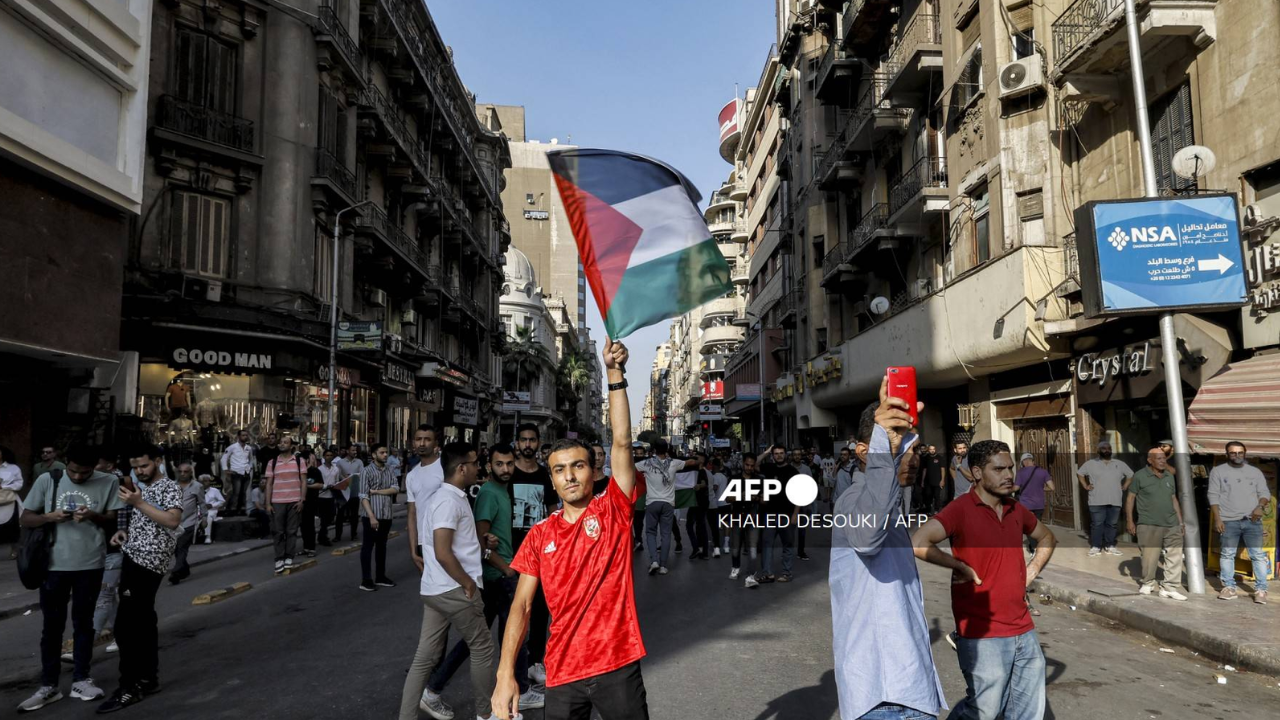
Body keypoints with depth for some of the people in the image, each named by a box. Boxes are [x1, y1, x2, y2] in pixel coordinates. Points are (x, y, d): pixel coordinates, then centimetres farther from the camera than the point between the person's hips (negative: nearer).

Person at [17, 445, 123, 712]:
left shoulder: (109, 482, -4)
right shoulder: (47, 480, -3)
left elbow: (113, 521, 0)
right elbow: (24, 519, 2)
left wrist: (93, 516, -20)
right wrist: (50, 516, -18)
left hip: (90, 565, 0)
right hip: (54, 564, 1)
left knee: (83, 622, 11)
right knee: (52, 624, 9)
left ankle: (80, 680, 22)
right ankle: (48, 685, 19)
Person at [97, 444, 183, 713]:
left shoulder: (170, 487, -9)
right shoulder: (142, 489, 19)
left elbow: (173, 521, -22)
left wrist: (138, 503, -22)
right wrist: (125, 532, 8)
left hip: (148, 562, -9)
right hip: (135, 559, 9)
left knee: (126, 625, -10)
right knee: (143, 620, 13)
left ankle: (130, 688, -5)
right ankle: (148, 679, 20)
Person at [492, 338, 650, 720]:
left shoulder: (613, 510, -3)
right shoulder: (539, 536, 3)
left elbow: (622, 442, -13)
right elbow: (522, 605, 1)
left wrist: (615, 375, -19)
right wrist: (505, 674, -8)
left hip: (618, 665, -2)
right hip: (563, 672, 2)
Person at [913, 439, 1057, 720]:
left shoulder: (1016, 509, 7)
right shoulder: (961, 508, -14)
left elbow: (1047, 537, 28)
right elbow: (918, 544, -28)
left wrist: (1031, 572, 13)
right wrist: (960, 567, -17)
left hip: (1024, 631, 7)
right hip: (983, 634, -7)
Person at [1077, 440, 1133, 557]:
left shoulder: (1120, 464, 10)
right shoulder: (1091, 463, 3)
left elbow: (1130, 474, 22)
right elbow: (1080, 473, 12)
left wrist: (1124, 487, 10)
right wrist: (1086, 486, 2)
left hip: (1115, 501, 3)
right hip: (1097, 501, -3)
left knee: (1111, 524, 8)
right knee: (1097, 524, -3)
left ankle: (1110, 546, 16)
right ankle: (1095, 547, 1)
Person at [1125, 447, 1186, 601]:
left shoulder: (1169, 476, 11)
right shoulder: (1140, 476, -4)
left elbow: (1174, 499, 18)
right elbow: (1130, 498, -2)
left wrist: (1180, 521, 15)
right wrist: (1129, 520, -6)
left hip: (1171, 525, 5)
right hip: (1149, 525, -5)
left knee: (1175, 557, 2)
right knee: (1150, 557, 1)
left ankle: (1169, 587, 12)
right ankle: (1147, 583, 21)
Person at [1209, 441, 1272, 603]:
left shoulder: (1255, 472, 11)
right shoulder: (1218, 471, 4)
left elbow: (1264, 492, 9)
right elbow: (1213, 496, 1)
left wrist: (1260, 506, -13)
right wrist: (1217, 518, -6)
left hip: (1252, 521, 1)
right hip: (1228, 521, -1)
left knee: (1258, 555, -1)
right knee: (1227, 554, 2)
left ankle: (1261, 589, 6)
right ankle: (1229, 588, 9)